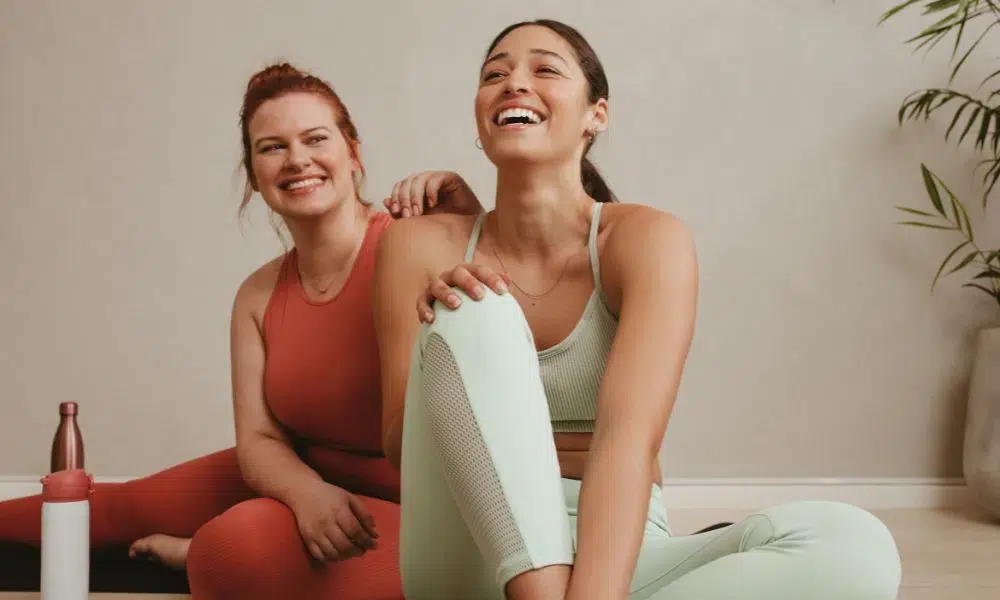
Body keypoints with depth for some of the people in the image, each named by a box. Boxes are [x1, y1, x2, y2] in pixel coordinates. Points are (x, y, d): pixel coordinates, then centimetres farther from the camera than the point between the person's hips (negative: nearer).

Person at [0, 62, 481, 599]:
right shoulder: (258, 297, 1)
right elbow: (259, 439, -3)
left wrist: (473, 227, -41)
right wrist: (307, 491, -25)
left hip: (406, 507, -6)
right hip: (299, 476, 6)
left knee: (235, 545, -28)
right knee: (129, 505, 16)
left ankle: (196, 553, 6)